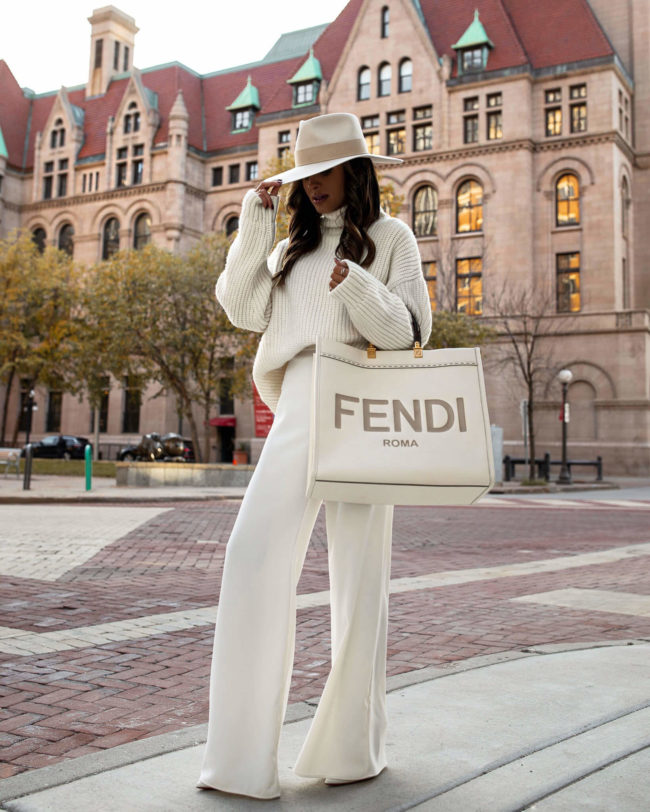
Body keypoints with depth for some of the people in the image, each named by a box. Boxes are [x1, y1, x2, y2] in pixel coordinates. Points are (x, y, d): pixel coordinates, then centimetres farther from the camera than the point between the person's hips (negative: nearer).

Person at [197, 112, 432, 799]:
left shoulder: (389, 236, 9)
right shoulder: (294, 246, 22)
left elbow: (407, 331, 0)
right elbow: (245, 310, 8)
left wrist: (357, 285, -17)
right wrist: (255, 222, 6)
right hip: (297, 411, 4)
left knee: (358, 574, 0)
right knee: (254, 553, -10)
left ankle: (353, 748, 13)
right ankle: (242, 757, -5)